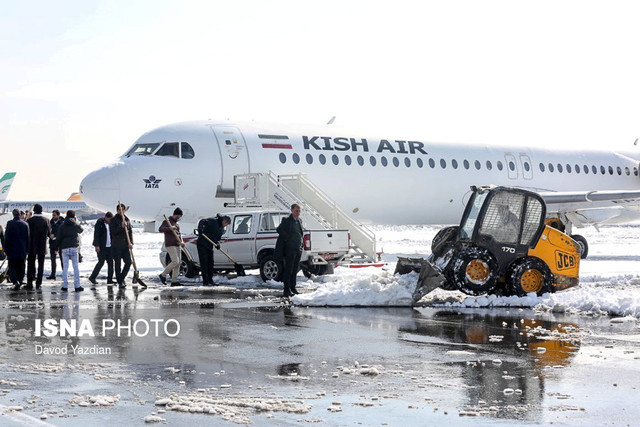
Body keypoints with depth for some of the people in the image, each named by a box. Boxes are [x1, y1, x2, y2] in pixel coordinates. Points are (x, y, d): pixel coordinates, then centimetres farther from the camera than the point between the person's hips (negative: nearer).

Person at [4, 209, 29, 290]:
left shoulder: (10, 223, -8)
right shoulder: (25, 224, 2)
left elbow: (7, 237, -7)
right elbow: (27, 238, 6)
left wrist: (5, 249, -1)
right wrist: (27, 249, 13)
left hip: (12, 250, -3)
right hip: (22, 250, 3)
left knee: (12, 267, -1)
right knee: (20, 267, 11)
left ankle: (15, 282, -19)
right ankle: (20, 282, 11)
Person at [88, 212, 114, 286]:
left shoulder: (110, 223, 13)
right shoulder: (99, 223, -7)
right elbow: (96, 234, -11)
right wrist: (97, 245, -17)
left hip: (109, 246, 7)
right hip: (101, 247, -7)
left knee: (110, 262, 3)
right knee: (101, 262, -8)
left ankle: (110, 279, 7)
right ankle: (92, 277, 3)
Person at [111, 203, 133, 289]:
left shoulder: (127, 219, 12)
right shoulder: (113, 220, -3)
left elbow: (130, 232, 12)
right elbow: (112, 232, -12)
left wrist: (131, 242, 0)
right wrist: (121, 227, -23)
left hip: (125, 245, 4)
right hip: (116, 246, -4)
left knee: (128, 262, -2)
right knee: (118, 264, 0)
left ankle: (121, 278, 17)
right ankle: (120, 282, 8)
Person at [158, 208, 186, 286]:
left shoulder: (176, 223, 20)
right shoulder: (167, 221, -4)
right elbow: (160, 229, -17)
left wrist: (181, 242, 6)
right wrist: (169, 228, -30)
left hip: (177, 245, 8)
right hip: (170, 245, -8)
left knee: (178, 263, 2)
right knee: (175, 261, -17)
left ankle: (174, 281, 4)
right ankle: (163, 275, -2)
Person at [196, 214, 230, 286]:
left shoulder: (222, 228, 10)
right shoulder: (213, 221, -14)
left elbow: (218, 237, 12)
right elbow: (202, 221, -24)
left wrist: (217, 243, -10)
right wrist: (200, 229, -42)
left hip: (209, 246, 9)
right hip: (202, 244, -9)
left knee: (210, 263, 10)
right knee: (204, 263, -7)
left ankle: (210, 281, 18)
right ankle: (205, 282, -6)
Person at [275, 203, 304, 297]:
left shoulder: (299, 221, 14)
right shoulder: (286, 220, -7)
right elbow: (279, 229, -16)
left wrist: (301, 245, 12)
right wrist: (287, 238, -15)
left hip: (298, 249, 7)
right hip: (290, 248, -7)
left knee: (294, 270, 12)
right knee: (288, 270, -5)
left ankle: (293, 287, 21)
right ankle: (287, 290, -4)